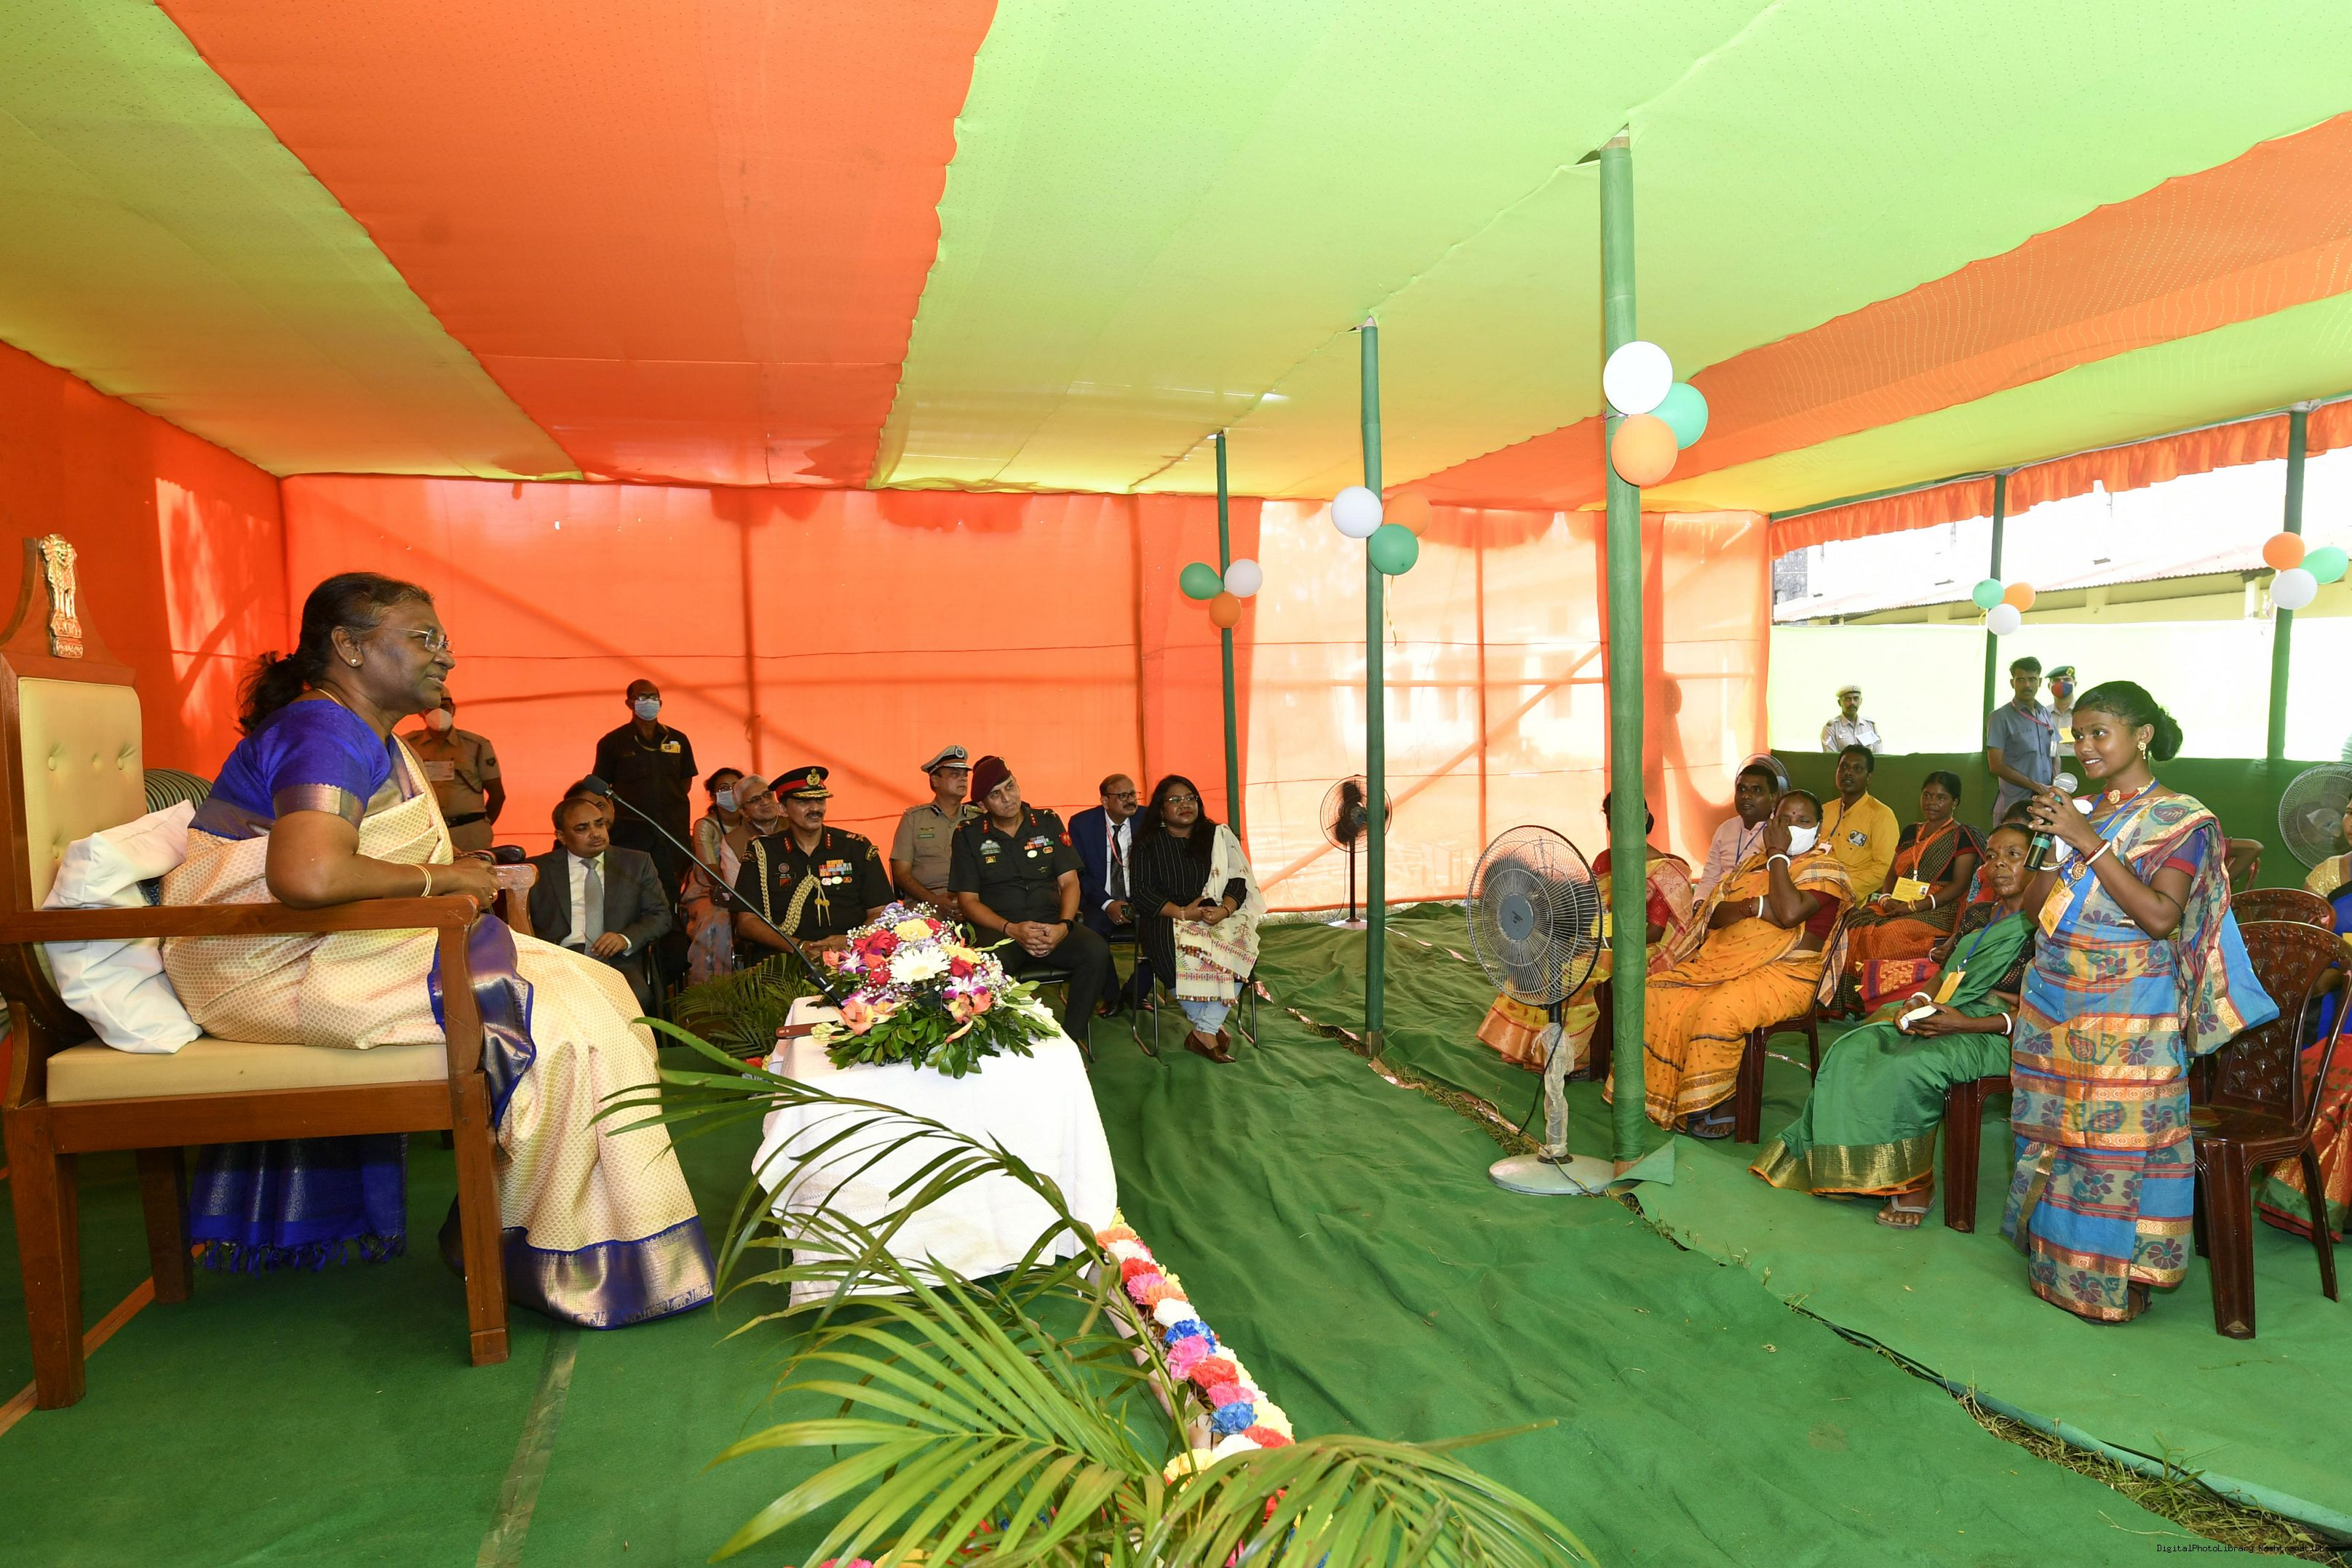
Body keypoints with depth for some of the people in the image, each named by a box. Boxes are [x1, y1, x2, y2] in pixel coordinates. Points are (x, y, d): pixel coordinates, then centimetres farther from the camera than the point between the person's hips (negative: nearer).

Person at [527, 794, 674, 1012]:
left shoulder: (638, 863, 17)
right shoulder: (539, 869, 15)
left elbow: (660, 915, 13)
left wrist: (627, 938, -7)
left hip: (619, 963, 1)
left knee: (636, 996, -33)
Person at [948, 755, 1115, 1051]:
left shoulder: (1048, 822, 10)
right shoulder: (969, 835, 5)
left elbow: (1069, 882, 7)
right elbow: (968, 900, 1)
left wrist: (1064, 926, -13)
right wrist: (1011, 929, -15)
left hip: (1052, 925, 2)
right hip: (999, 929, -2)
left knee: (1097, 951, -28)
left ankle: (1072, 1037, -11)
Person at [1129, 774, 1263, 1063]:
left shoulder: (1219, 836, 14)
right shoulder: (1148, 844, 8)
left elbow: (1238, 879, 7)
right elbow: (1142, 891, -2)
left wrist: (1225, 909, -15)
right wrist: (1182, 913, -16)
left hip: (1219, 918, 2)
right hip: (1167, 920, -2)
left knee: (1240, 951, -29)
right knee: (1184, 955, -35)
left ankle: (1203, 1031, -22)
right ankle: (1213, 1028, -16)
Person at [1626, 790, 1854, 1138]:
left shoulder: (1825, 869, -1)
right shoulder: (1755, 862, 19)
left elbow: (1789, 913, -21)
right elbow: (1714, 917, 10)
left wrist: (1779, 855, -11)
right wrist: (1753, 906, -12)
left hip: (1786, 974, -7)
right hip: (1723, 962, 7)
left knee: (1719, 1008, -34)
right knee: (1657, 994, -13)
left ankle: (1719, 1106, -17)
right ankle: (1660, 1092, -7)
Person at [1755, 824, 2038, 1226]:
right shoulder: (1975, 915, 18)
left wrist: (1966, 1024, -20)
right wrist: (1920, 1001, -3)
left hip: (1994, 1033, -7)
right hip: (1945, 1015, 7)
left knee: (1907, 1067, -34)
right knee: (1852, 1052, -18)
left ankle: (1914, 1181, -16)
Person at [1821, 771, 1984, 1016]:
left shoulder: (1963, 837, 2)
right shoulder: (1911, 832, 22)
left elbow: (1959, 885, -8)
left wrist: (1914, 906, -17)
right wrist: (1886, 899, -2)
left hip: (1939, 910, -6)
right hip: (1897, 905, 6)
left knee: (1890, 934, -35)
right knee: (1854, 924, -23)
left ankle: (1880, 1003, -24)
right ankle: (1852, 1003, -24)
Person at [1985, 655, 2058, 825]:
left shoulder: (2047, 714, 14)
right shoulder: (2001, 717, -5)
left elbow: (2055, 755, 21)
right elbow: (1996, 765, -9)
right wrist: (2035, 786, -12)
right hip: (2015, 804, -5)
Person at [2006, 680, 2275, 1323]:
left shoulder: (2180, 819, -6)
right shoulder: (2083, 810, 12)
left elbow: (2161, 916, -19)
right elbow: (2033, 903, 10)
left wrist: (2091, 844, -21)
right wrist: (2050, 845, -6)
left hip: (2125, 1014, -6)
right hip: (2053, 1000, 6)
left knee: (2117, 1137, -1)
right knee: (2053, 1131, 11)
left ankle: (2115, 1276, 13)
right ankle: (2057, 1258, 24)